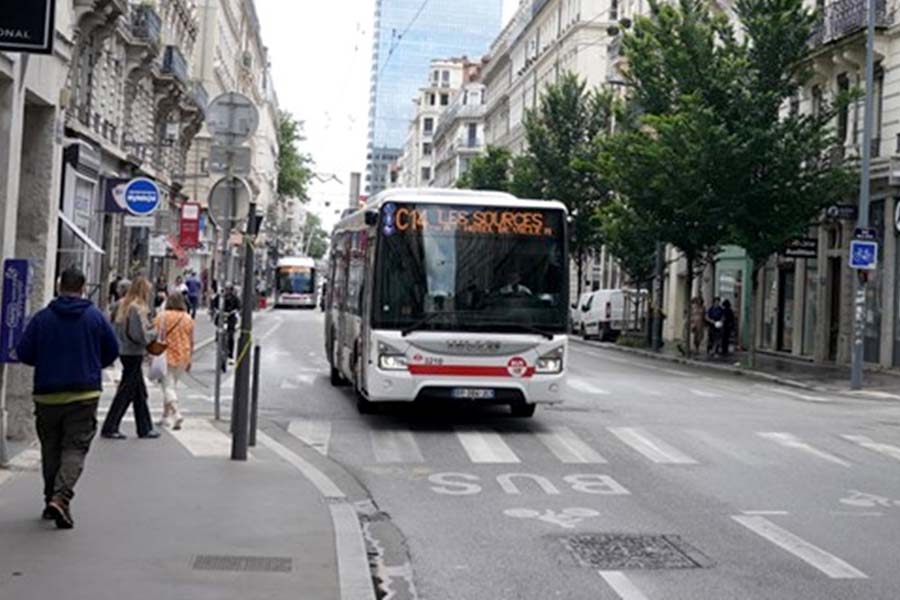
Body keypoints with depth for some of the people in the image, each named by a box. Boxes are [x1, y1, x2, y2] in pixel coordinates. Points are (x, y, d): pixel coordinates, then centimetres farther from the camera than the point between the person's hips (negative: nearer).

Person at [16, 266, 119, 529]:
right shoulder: (95, 316, -1)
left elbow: (24, 353, 0)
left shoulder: (42, 318, -2)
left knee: (50, 449, 15)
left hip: (47, 395, 1)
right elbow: (112, 351, 5)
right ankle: (61, 497, -19)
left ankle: (52, 500, 21)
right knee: (75, 448, 0)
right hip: (85, 394, -1)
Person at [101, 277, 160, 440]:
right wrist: (155, 332, -3)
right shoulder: (138, 308, -18)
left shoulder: (124, 306, 9)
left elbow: (118, 330, 13)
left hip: (124, 351, 9)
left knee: (139, 391, 15)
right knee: (126, 392, 0)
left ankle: (145, 428, 21)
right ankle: (110, 428, 4)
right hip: (134, 353, -9)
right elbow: (142, 336, -22)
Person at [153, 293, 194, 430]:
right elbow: (191, 341, 6)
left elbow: (157, 337, -9)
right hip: (183, 357, 4)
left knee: (168, 387, -3)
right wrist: (189, 360, 14)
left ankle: (176, 414, -22)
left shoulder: (162, 316, -6)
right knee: (172, 385, 16)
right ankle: (166, 416, 22)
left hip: (166, 355, -4)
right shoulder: (188, 319, 4)